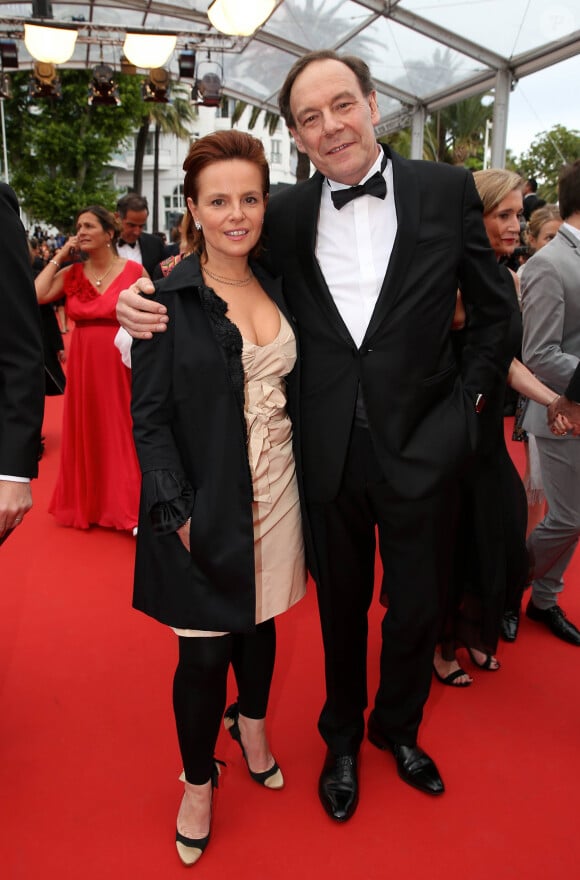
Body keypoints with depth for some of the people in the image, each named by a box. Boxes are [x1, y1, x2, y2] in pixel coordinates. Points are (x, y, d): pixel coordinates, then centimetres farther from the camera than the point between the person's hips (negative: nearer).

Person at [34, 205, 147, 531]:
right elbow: (36, 295, -9)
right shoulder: (72, 273, 4)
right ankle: (90, 501, 30)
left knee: (123, 431, 4)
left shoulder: (133, 270, -6)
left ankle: (130, 505, 17)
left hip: (122, 364, -3)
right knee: (88, 430, 13)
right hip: (84, 363, 4)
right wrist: (58, 257, -4)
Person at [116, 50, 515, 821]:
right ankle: (343, 736, 46)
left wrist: (469, 397, -1)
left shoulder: (447, 190, -3)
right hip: (329, 454, 1)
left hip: (421, 446, 0)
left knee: (416, 605, 16)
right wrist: (148, 301, -12)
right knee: (341, 607, 18)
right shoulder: (287, 213, 0)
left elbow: (494, 307, 5)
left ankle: (399, 726, 47)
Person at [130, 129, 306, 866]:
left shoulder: (276, 285, 5)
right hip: (205, 505, -4)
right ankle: (198, 779, 33)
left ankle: (251, 718, 49)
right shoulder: (171, 299, -10)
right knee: (205, 650, 6)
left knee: (259, 621, 21)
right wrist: (180, 514, -17)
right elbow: (148, 418, -10)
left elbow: (287, 384, 10)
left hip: (275, 489, 5)